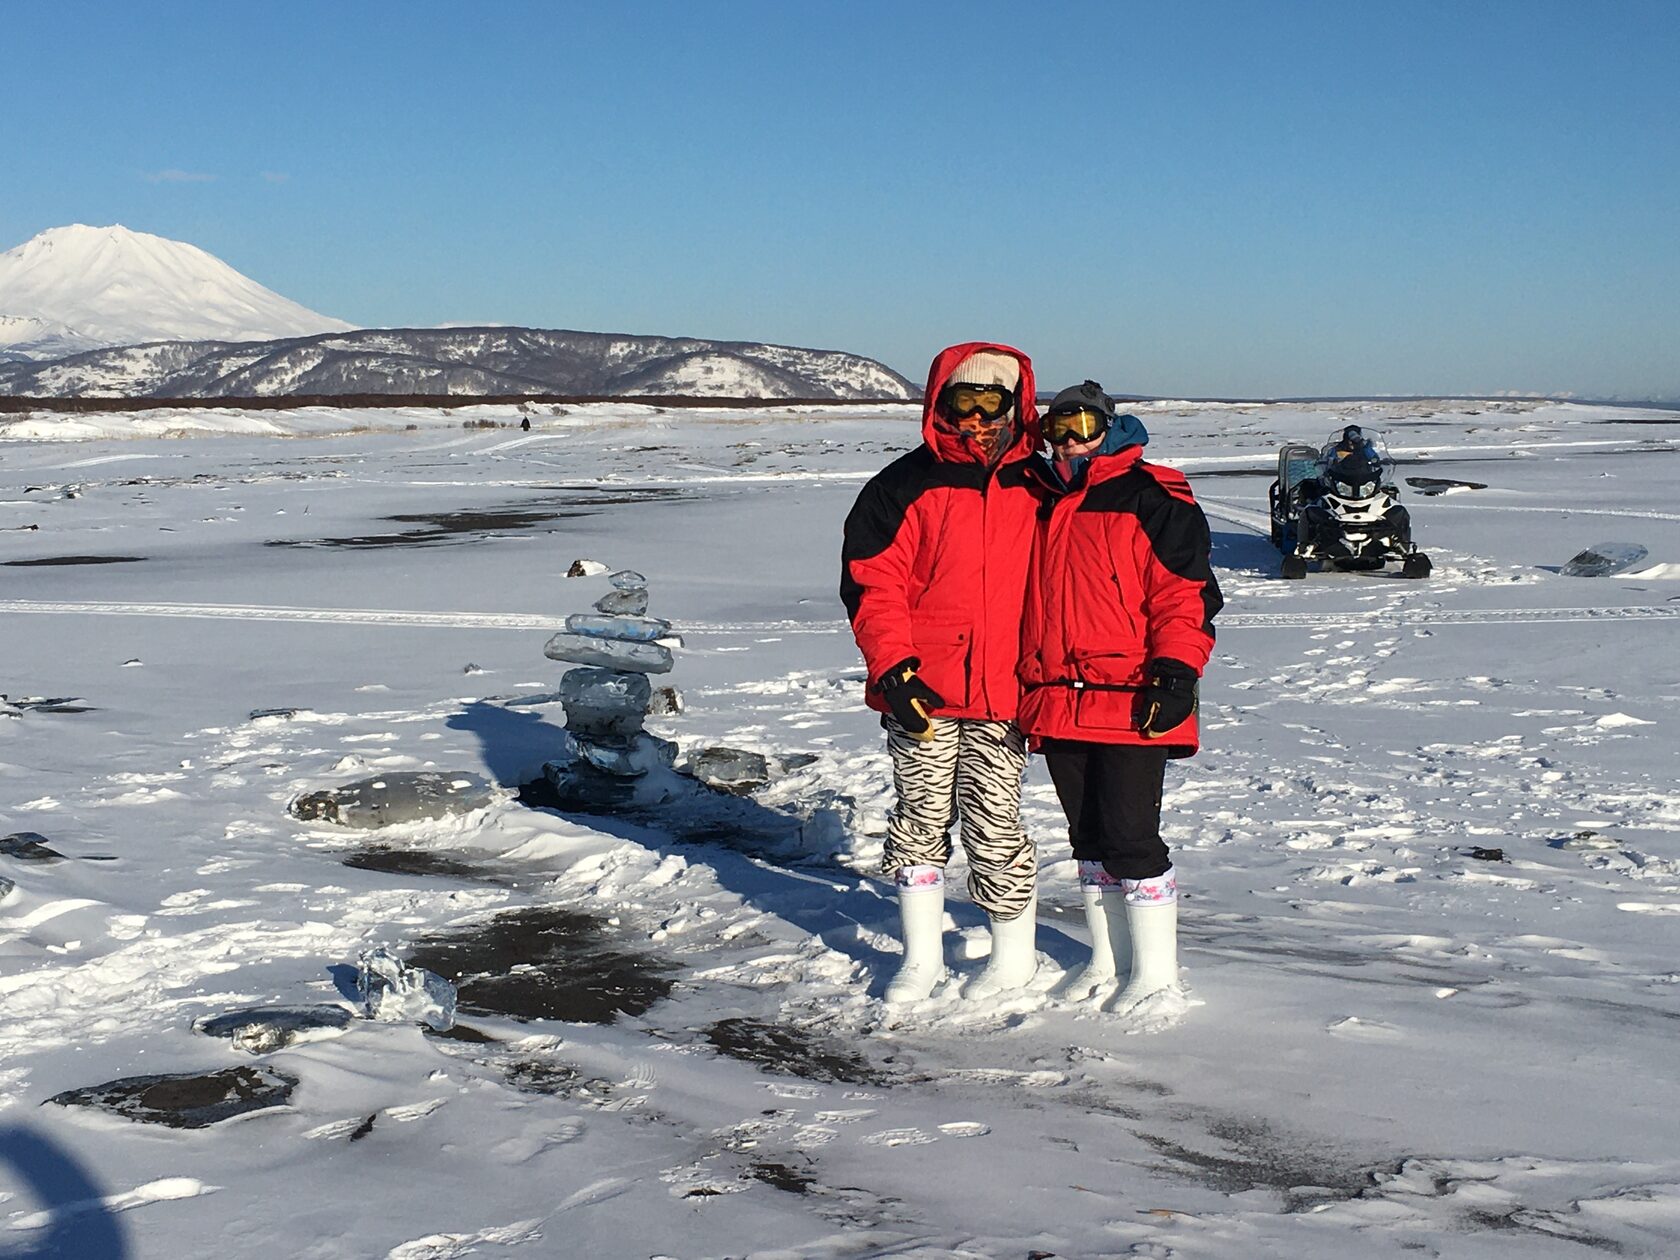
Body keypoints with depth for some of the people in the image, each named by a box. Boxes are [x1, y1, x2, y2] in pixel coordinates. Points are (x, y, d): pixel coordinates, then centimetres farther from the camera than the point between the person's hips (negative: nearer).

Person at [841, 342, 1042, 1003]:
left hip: (1004, 696, 0)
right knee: (920, 820, 8)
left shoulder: (1037, 486, 6)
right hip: (921, 692, 0)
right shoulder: (907, 487, -1)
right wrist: (894, 669, -13)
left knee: (995, 826, 3)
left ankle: (1015, 955, 21)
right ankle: (922, 956, 23)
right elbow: (871, 582, -3)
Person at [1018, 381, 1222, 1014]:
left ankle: (1156, 970, 5)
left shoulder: (1151, 498, -3)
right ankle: (1107, 961, 24)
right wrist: (1026, 687, 21)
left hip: (1131, 704, -7)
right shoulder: (1040, 502, 17)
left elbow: (1185, 591, -8)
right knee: (1088, 837, 13)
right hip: (1057, 702, 7)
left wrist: (1176, 671, -18)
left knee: (1131, 836, -6)